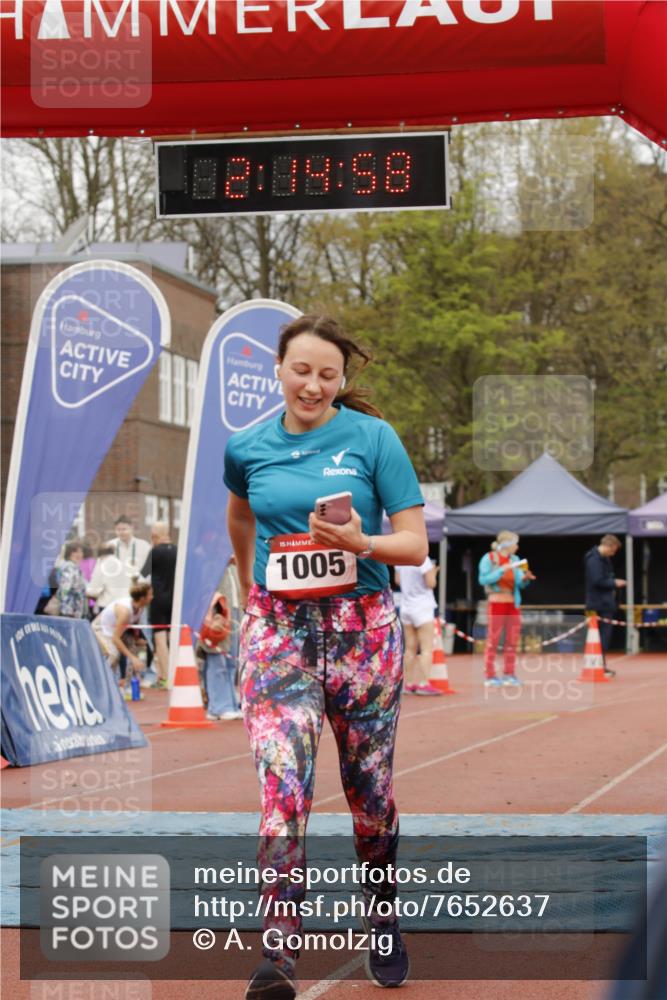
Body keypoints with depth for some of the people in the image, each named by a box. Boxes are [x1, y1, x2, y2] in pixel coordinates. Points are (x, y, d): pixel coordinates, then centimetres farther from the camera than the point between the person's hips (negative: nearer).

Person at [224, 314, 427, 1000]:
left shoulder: (373, 437, -2)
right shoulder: (247, 448, 5)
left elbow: (415, 545, -3)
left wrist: (360, 542, -21)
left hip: (361, 627, 0)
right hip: (277, 629, 1)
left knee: (369, 788, 8)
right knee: (283, 789, -14)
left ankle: (382, 920, 31)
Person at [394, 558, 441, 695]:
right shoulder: (423, 559, -18)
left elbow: (398, 580, 12)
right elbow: (431, 583, -17)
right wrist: (433, 572, 0)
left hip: (406, 606, 7)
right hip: (422, 607, -7)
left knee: (410, 648, 12)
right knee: (427, 649, -6)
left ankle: (409, 683, 14)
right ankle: (424, 683, -15)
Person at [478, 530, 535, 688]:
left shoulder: (514, 560, 11)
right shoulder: (489, 559, -4)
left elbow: (519, 583, 7)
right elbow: (483, 579, -13)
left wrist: (525, 578, -14)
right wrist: (501, 570, -19)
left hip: (513, 602, 6)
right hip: (497, 602, -6)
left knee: (512, 639, 6)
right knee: (493, 639, -5)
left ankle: (509, 674, 13)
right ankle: (489, 676, -2)